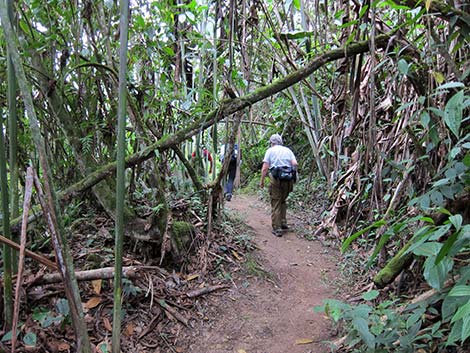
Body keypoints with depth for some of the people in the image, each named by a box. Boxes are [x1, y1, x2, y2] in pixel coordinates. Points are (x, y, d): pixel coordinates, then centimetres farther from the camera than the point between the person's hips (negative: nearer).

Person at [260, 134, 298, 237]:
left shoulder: (270, 150, 5)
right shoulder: (288, 150, 14)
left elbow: (265, 168, -4)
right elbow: (295, 164, 1)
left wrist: (262, 181, 3)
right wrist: (293, 176, 14)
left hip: (276, 179, -3)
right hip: (289, 179, 4)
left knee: (276, 204, 3)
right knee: (283, 201, 22)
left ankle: (277, 229, 3)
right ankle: (283, 222, 20)